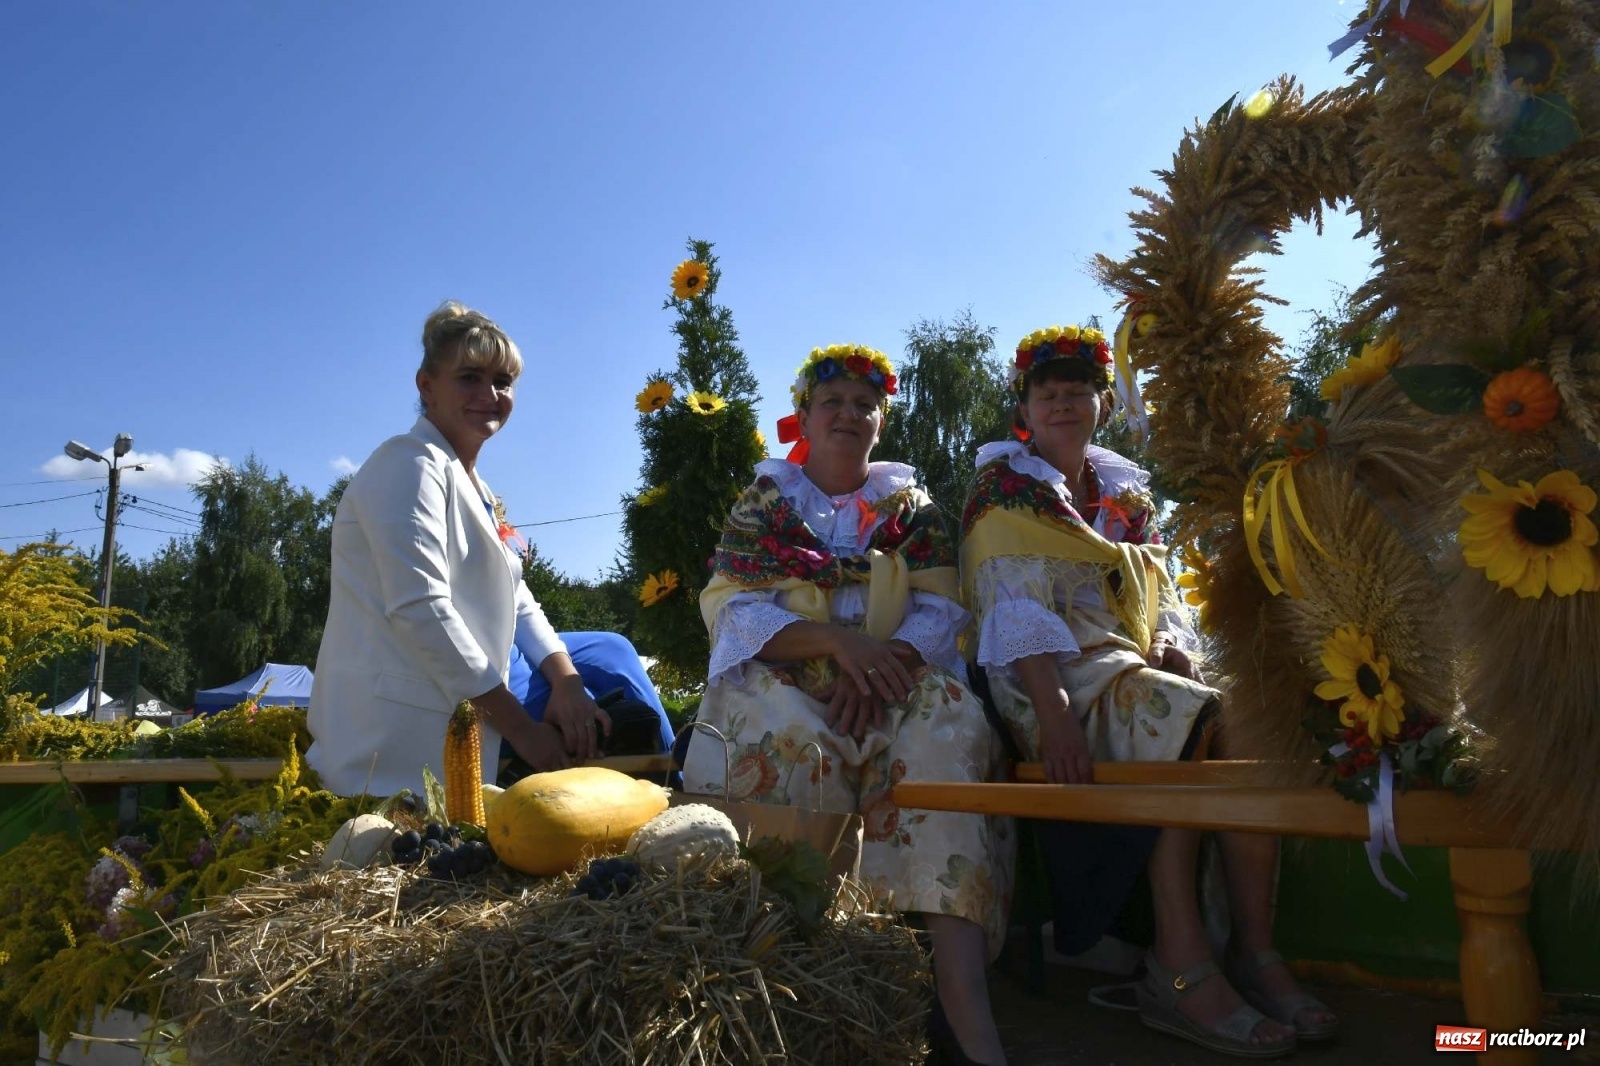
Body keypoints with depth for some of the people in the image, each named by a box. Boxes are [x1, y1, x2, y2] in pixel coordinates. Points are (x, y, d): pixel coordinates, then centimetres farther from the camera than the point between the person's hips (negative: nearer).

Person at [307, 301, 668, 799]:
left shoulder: (476, 491, 20)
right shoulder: (412, 463, -11)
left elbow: (517, 605, 15)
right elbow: (420, 608, -23)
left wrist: (566, 682, -6)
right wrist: (520, 726, -20)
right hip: (402, 740, -10)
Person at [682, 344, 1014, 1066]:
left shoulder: (910, 506, 19)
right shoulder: (762, 502, 14)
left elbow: (942, 608, 4)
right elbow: (734, 608, -1)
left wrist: (888, 660, -19)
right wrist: (837, 639, -18)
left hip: (892, 681, 1)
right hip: (783, 680, -1)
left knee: (950, 724, -32)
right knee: (791, 738, -36)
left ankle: (964, 997, -39)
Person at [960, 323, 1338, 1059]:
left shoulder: (1125, 491, 21)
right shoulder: (1004, 490, 2)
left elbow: (1161, 596, 19)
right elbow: (1015, 612, -13)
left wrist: (1174, 646, -6)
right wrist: (1054, 713, -27)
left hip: (1137, 667, 6)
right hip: (1061, 677, -6)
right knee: (1178, 726, -30)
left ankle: (1254, 954, -20)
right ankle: (1181, 969, -29)